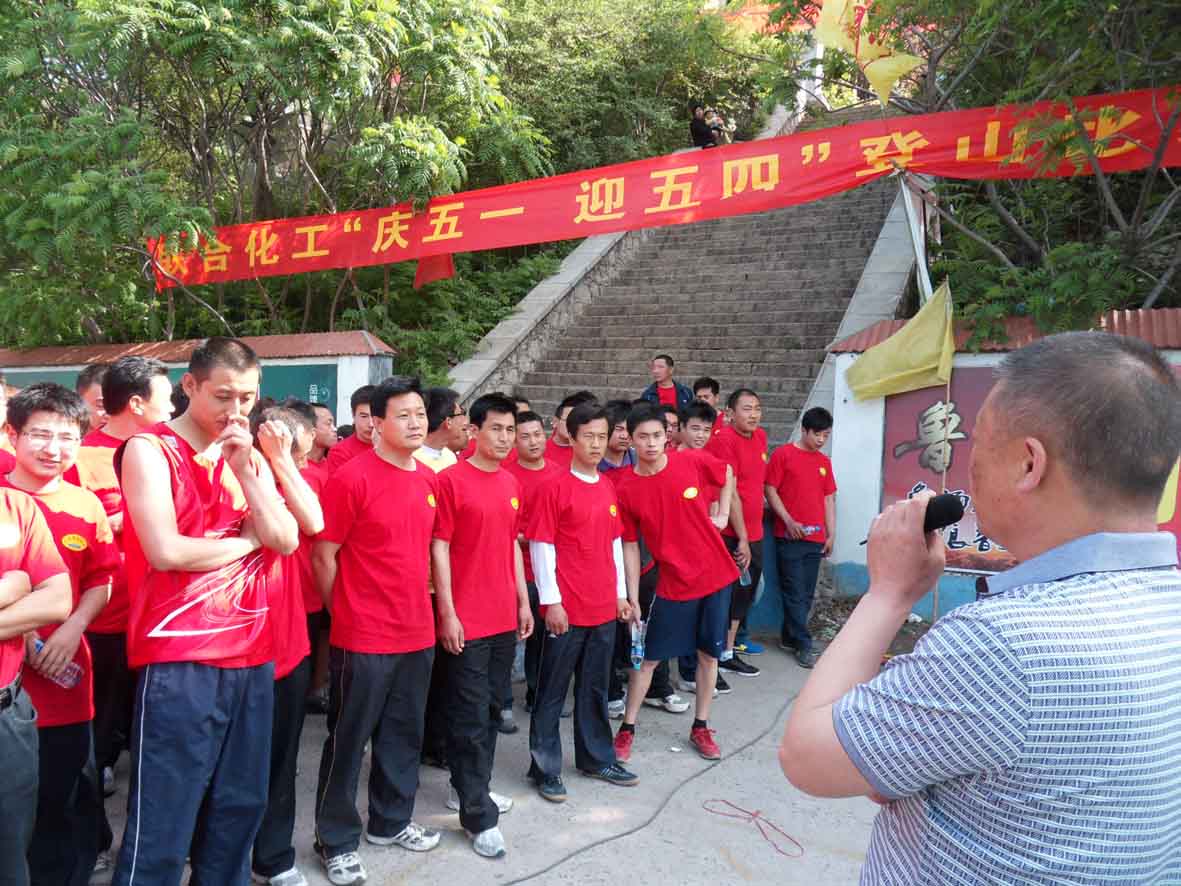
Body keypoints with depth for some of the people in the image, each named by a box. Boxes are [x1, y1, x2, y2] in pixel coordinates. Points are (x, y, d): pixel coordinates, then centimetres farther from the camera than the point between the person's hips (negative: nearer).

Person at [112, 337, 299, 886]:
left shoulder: (250, 456, 13)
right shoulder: (149, 449, -5)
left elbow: (287, 541, 1)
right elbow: (165, 551, -16)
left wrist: (244, 467, -8)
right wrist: (248, 539, -4)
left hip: (252, 653, 6)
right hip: (179, 660, -6)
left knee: (240, 806, 16)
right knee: (162, 821, 2)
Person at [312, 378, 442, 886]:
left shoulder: (429, 479, 6)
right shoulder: (352, 478, -15)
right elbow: (323, 557, -11)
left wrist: (421, 605, 16)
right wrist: (346, 614, -2)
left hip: (417, 633, 7)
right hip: (364, 637, -7)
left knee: (404, 734, 18)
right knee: (349, 740, 7)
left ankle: (391, 822, 37)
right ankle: (337, 841, 24)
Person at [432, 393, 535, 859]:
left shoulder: (511, 484, 10)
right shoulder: (451, 479, -11)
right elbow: (439, 548, -11)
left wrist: (523, 601, 14)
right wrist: (448, 613, -14)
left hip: (504, 617, 7)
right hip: (466, 620, -7)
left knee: (492, 708, 17)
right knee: (471, 716, 1)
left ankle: (473, 787, 33)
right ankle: (479, 815, 10)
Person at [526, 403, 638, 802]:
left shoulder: (607, 487, 10)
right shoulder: (555, 487, -10)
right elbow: (540, 545, -11)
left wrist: (620, 593, 15)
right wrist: (551, 601, -13)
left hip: (604, 607, 6)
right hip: (566, 609, -6)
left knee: (595, 687, 18)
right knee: (552, 691, 6)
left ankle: (597, 758, 32)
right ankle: (545, 768, 17)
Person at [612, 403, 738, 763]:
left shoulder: (694, 461, -9)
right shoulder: (625, 488, -12)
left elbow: (726, 475, 14)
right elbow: (630, 545, -4)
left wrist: (723, 513, 6)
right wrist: (633, 598, -4)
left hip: (715, 574, 2)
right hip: (673, 582, -2)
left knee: (709, 653, 12)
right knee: (648, 657, 4)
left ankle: (701, 728, 28)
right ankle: (627, 729, 20)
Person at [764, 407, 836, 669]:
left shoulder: (825, 462, 13)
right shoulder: (783, 454, -4)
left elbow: (829, 499, 15)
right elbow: (770, 490, -7)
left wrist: (831, 533, 10)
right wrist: (789, 521, -14)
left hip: (815, 538, 6)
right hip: (789, 536, -6)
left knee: (806, 593, 10)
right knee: (795, 593, -2)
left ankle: (789, 638, 22)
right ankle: (803, 644, 4)